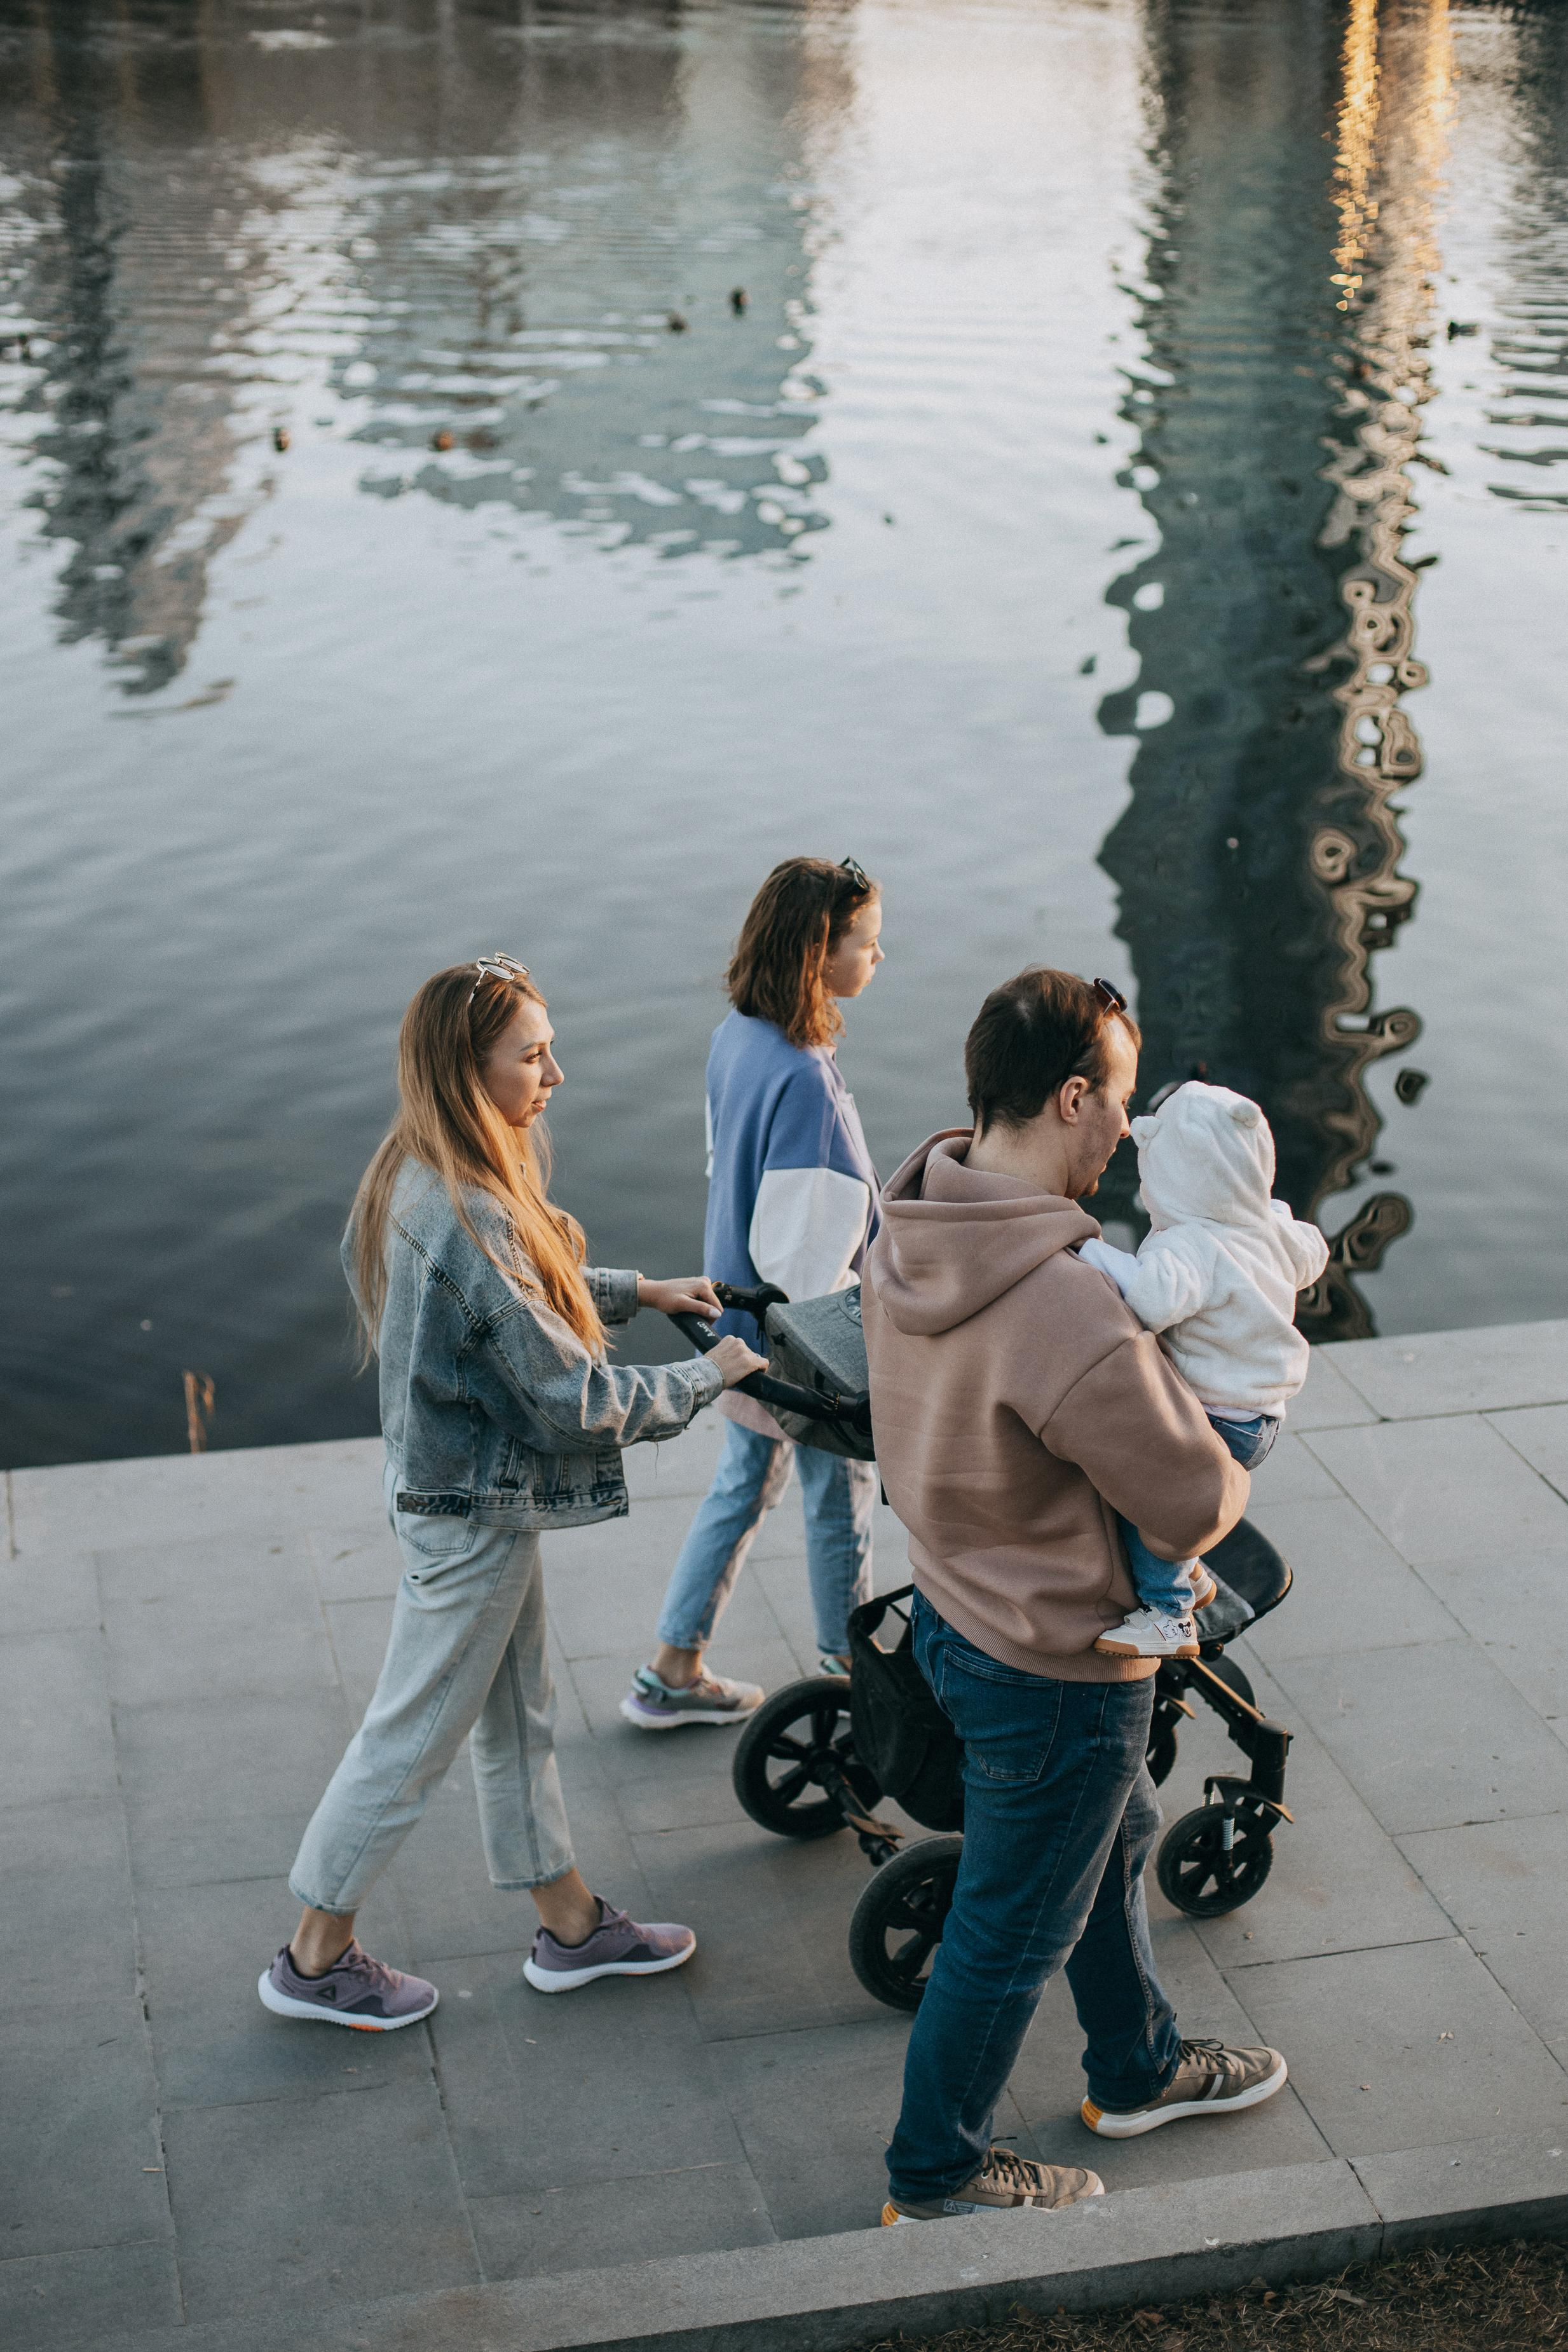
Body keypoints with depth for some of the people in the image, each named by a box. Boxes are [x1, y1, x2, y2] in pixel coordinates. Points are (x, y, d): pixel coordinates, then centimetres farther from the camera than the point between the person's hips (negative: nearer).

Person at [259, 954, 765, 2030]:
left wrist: (638, 1289, 14)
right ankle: (316, 1961, 24)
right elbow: (576, 1400, -26)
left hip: (471, 1487, 10)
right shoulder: (469, 1217, -31)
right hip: (473, 1509, -10)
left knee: (517, 1718, 21)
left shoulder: (426, 1180, -1)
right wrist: (709, 1376, -13)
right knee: (413, 1739, 7)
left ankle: (571, 1926, 38)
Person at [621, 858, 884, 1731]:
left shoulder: (738, 1036, -2)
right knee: (842, 1499, 13)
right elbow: (806, 1249, -28)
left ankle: (672, 1674, 30)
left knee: (744, 1484, 21)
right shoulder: (804, 1077, -31)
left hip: (744, 1317, 8)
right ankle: (852, 1671, 33)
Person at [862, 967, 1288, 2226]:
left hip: (959, 1599, 9)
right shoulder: (1071, 1316, -36)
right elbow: (1194, 1510, -25)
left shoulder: (906, 1239, -8)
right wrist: (1230, 1470, -2)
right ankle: (936, 2174, 34)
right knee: (1013, 1932, 13)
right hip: (1056, 1671, -9)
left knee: (1116, 1840, 30)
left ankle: (1139, 2071, 53)